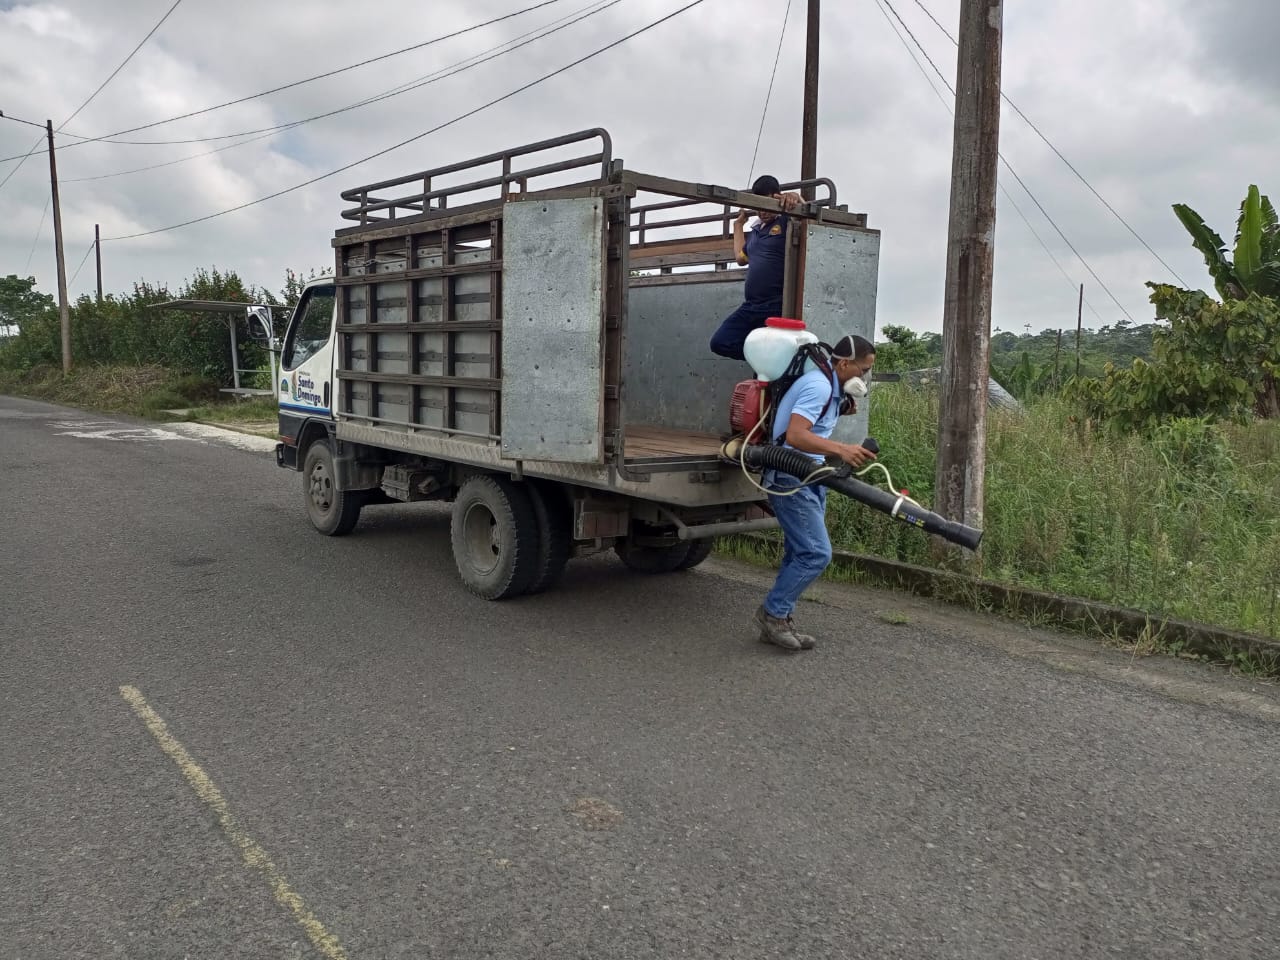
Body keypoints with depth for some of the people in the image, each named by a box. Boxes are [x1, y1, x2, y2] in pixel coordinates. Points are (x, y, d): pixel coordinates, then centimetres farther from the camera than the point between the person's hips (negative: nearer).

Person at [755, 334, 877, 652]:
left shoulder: (831, 387, 13)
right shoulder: (819, 386, -19)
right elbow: (795, 435, -32)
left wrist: (842, 409, 11)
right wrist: (840, 449, -41)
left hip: (809, 480, 10)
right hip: (791, 481, -10)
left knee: (800, 554, 11)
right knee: (816, 553, -13)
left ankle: (779, 620, 19)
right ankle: (773, 613, 1)